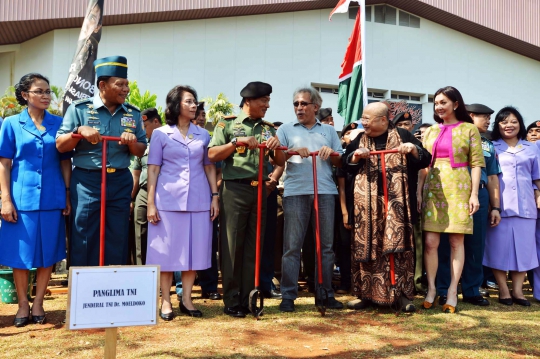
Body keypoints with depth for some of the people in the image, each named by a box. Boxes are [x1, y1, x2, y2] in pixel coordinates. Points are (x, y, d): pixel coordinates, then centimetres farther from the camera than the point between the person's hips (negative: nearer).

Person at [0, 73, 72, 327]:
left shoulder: (59, 123, 6)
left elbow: (65, 161, 8)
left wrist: (68, 195, 2)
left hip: (52, 198, 2)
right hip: (22, 198, -1)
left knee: (47, 252, 7)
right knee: (21, 252, 5)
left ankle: (38, 304, 20)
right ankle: (23, 304, 20)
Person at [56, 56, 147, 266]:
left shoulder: (133, 114, 8)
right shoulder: (79, 108, -1)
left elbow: (141, 152, 11)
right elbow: (60, 146, -1)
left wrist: (132, 142, -11)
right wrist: (79, 131, -18)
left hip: (121, 182, 3)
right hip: (86, 182, -3)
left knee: (117, 241, 8)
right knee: (83, 240, 1)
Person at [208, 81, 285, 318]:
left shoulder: (268, 129, 15)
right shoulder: (228, 124, 3)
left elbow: (280, 162, 13)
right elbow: (212, 155, -6)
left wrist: (277, 146, -7)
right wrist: (237, 142, -16)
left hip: (259, 190, 4)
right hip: (235, 189, -4)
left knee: (254, 246, 6)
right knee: (232, 245, -2)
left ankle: (248, 298, 15)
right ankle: (231, 301, 6)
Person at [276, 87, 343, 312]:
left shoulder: (329, 131, 18)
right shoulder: (286, 130, 12)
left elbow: (341, 163, 14)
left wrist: (332, 153, -6)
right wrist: (293, 151, -14)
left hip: (325, 192, 2)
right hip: (295, 192, -2)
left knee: (326, 245, 4)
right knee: (292, 246, -3)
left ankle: (326, 293, 14)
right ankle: (288, 295, 2)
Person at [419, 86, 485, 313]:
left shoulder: (469, 129, 4)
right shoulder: (430, 131, 13)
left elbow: (476, 164, 0)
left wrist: (474, 194, -8)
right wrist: (418, 192, 4)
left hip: (458, 189, -3)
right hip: (433, 189, 3)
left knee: (456, 242, 0)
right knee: (430, 242, -2)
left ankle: (452, 291, 7)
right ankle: (431, 288, 9)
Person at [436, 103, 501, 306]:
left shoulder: (488, 146, 21)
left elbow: (492, 177, 18)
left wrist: (496, 207, 12)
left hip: (479, 196, 5)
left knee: (475, 245, 6)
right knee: (447, 244, -1)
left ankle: (472, 290, 17)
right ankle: (443, 290, 7)